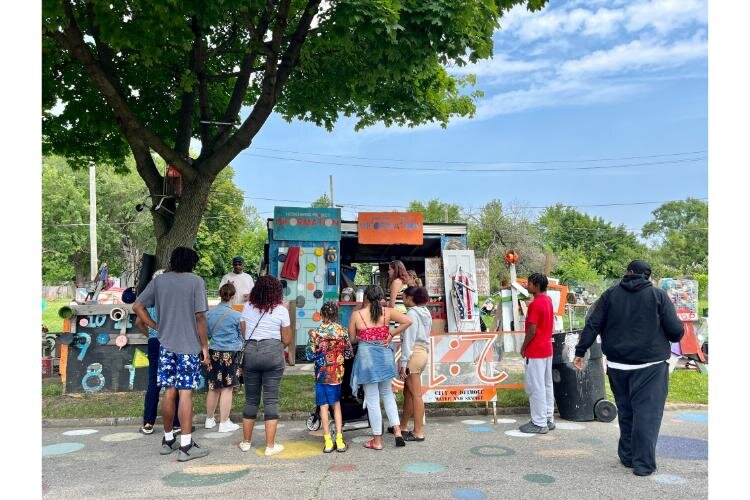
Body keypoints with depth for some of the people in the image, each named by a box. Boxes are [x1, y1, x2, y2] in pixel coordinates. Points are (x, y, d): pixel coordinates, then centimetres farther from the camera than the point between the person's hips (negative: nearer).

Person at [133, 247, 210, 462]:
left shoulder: (159, 280, 6)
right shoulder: (196, 281, -8)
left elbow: (137, 306, 8)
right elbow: (200, 317, -11)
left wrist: (157, 327, 12)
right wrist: (205, 346, -4)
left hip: (166, 345, 4)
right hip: (189, 346, -4)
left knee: (170, 392, 14)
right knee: (186, 394, -1)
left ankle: (168, 440, 26)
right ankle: (186, 446, 4)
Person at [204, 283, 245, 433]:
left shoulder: (209, 313, 1)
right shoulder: (237, 315, -11)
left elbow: (207, 334, 13)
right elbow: (242, 336, 2)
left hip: (213, 353, 4)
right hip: (230, 354, -4)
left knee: (213, 388, 14)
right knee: (227, 389, 3)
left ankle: (209, 419, 26)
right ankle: (224, 423, 9)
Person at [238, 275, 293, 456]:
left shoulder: (248, 308, 7)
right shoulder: (281, 310, -1)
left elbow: (242, 335, 9)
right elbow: (287, 340, 1)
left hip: (250, 352, 3)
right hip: (273, 353, -3)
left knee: (251, 399, 14)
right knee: (271, 400, 2)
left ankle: (246, 442, 25)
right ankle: (270, 446, 6)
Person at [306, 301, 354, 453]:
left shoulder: (316, 332, -11)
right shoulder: (343, 331, -5)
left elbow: (310, 355, -9)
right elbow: (349, 354, 0)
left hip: (322, 374, -2)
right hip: (337, 374, 2)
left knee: (324, 406, 6)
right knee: (336, 405, 14)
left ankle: (328, 441, 7)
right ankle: (339, 440, 10)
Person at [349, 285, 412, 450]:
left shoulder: (356, 314, -5)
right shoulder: (387, 312, 0)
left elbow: (352, 339, 2)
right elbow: (408, 321, -6)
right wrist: (391, 334, 0)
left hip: (366, 356, -3)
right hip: (385, 355, 3)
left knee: (372, 399, 6)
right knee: (387, 394, 21)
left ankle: (377, 440, 14)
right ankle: (397, 431, 14)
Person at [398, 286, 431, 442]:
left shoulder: (412, 313, -11)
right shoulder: (425, 313, 15)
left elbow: (408, 340, -16)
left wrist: (403, 363, -15)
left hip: (413, 354, -9)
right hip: (423, 352, 9)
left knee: (416, 394, -4)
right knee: (408, 391, 17)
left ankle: (419, 432, 1)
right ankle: (403, 426, 27)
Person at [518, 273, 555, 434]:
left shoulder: (535, 304, -20)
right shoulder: (548, 300, 9)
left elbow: (531, 331, -20)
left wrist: (523, 347, -9)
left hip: (535, 351, -10)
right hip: (547, 349, 10)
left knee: (535, 387, -3)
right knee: (547, 385, 14)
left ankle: (539, 423, 3)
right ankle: (548, 419, 22)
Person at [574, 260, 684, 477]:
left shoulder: (610, 294, 5)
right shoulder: (658, 295, -3)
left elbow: (592, 325, 0)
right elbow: (676, 330, -6)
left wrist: (580, 351, 4)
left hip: (617, 365, 3)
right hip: (650, 364, -3)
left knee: (625, 412, 15)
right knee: (647, 413, 0)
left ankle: (627, 456, 23)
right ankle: (643, 463, 0)